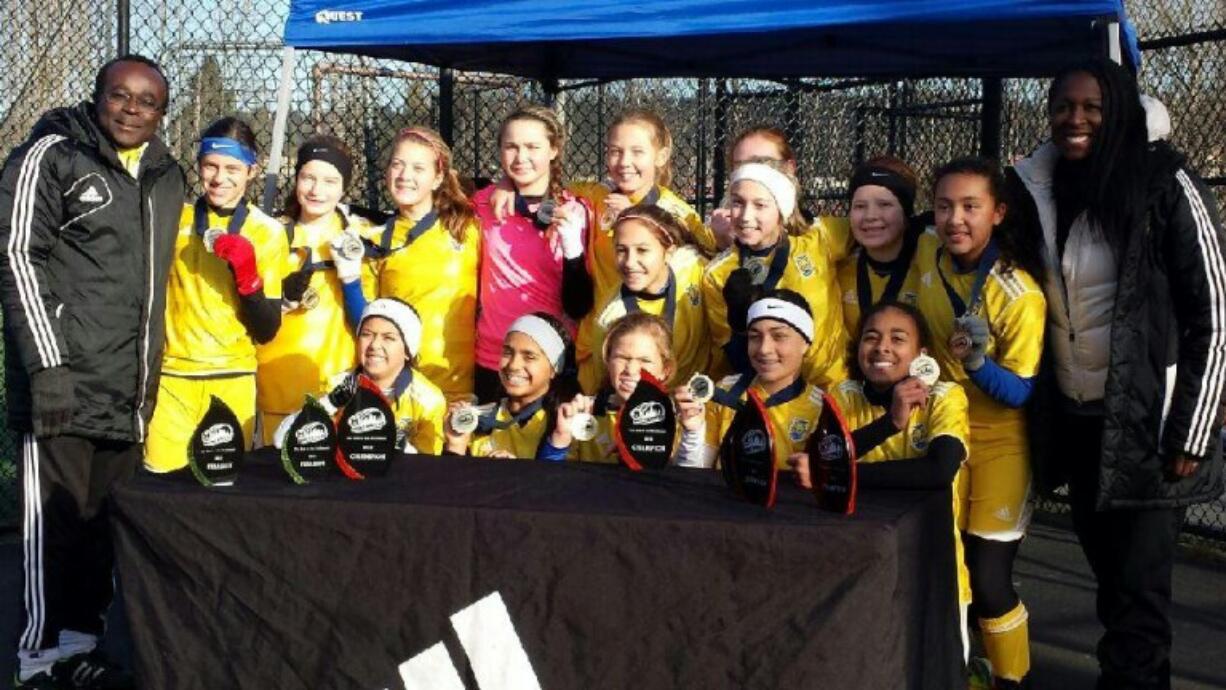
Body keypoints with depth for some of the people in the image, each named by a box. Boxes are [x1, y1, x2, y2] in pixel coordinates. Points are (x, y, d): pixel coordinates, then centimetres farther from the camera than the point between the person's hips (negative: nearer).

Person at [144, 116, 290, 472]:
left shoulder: (267, 232, -2)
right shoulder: (175, 219, 4)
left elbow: (266, 331, -4)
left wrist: (248, 276, -18)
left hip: (233, 381, -1)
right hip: (172, 377, 1)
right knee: (163, 478, 0)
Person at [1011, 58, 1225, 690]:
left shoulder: (1166, 186, -10)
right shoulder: (1040, 189, 5)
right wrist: (1040, 411, 10)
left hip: (1146, 422, -5)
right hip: (1076, 420, 5)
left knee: (1138, 586, -3)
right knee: (1109, 571, 14)